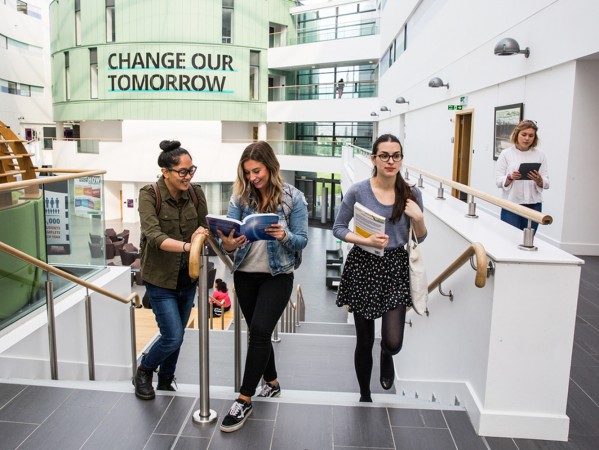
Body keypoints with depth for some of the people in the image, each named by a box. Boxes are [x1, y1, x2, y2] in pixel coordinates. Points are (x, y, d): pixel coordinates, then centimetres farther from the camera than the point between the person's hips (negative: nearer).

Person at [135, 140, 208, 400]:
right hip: (161, 278, -4)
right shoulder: (149, 194, -17)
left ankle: (166, 381, 41)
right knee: (173, 337, -6)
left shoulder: (195, 193, -5)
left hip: (188, 277, 5)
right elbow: (153, 235, -29)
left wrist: (201, 232, -18)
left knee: (175, 335, 16)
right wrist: (186, 245, -44)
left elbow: (204, 224, 5)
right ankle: (143, 372, 25)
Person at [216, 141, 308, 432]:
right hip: (245, 275, 4)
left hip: (278, 275, -4)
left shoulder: (293, 198, -8)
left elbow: (302, 240, -7)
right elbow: (228, 231, -7)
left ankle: (244, 401, 0)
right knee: (258, 332, 15)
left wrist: (284, 236, -28)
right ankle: (272, 383, 38)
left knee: (259, 331, -14)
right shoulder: (241, 196, -1)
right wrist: (228, 243, -30)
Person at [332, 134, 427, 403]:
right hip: (363, 266, -1)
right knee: (364, 342, 10)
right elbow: (339, 229, -2)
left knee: (393, 342, -11)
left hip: (395, 268, 1)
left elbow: (420, 238, 7)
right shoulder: (358, 192, -7)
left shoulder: (411, 194, -1)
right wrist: (366, 241, -17)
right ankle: (365, 396, 36)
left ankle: (387, 356, 30)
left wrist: (418, 218, -13)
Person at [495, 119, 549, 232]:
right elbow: (499, 181, -1)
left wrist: (538, 180, -16)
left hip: (533, 205, 2)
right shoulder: (506, 154, 1)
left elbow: (546, 184, 5)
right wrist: (510, 177, -21)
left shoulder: (540, 155, 7)